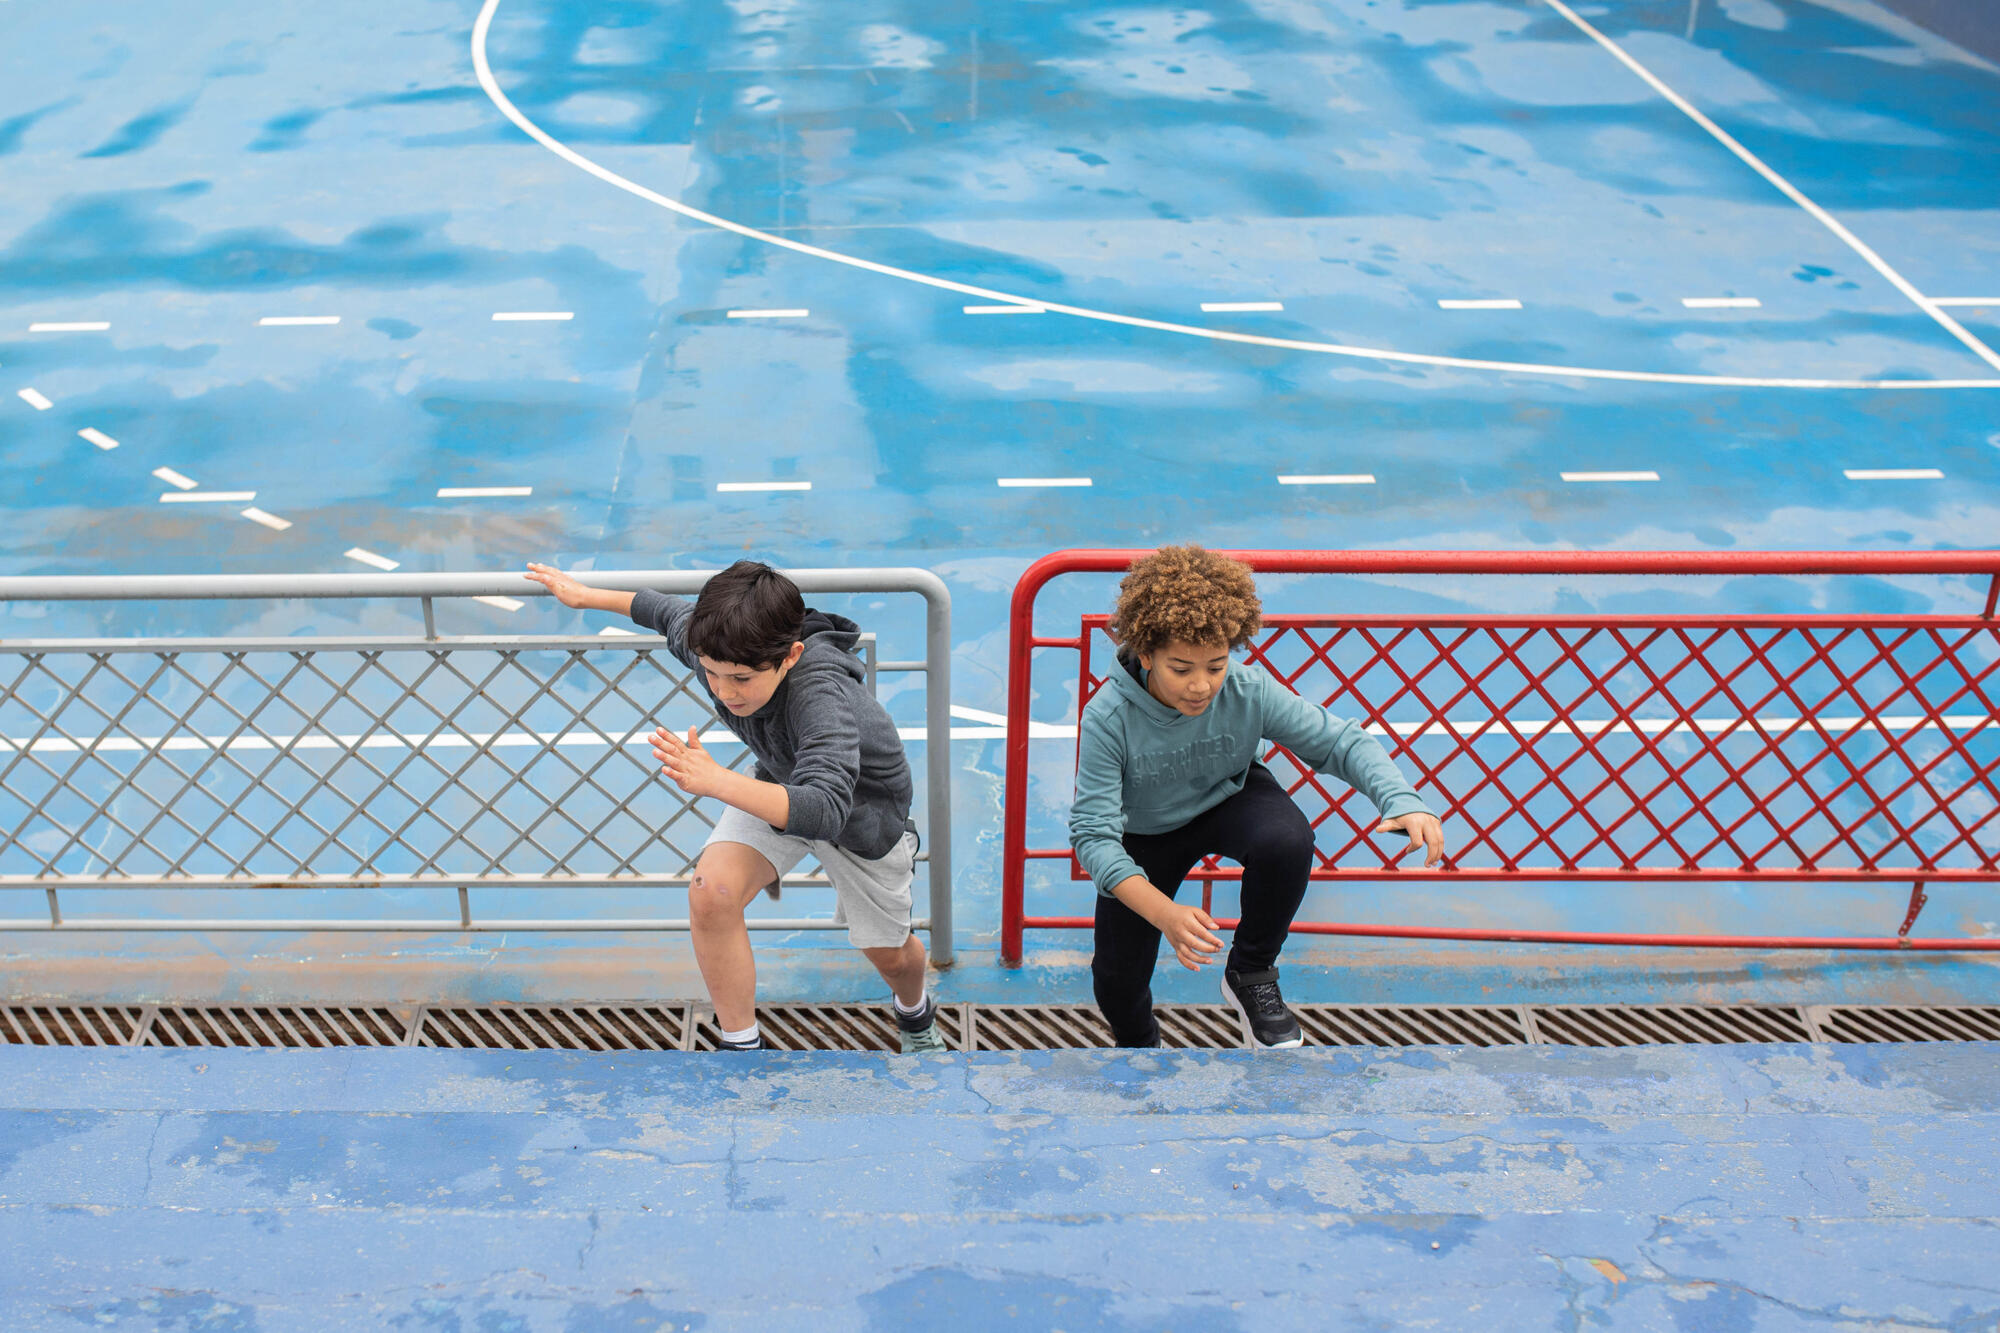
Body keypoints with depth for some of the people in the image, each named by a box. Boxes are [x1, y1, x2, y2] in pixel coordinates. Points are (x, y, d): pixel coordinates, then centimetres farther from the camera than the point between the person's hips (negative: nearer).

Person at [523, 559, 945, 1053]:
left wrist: (715, 781, -69)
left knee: (889, 954, 14)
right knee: (710, 893, -23)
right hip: (779, 786, 4)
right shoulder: (709, 643, -27)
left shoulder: (821, 695, -46)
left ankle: (915, 1013, 54)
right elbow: (669, 610, -2)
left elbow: (826, 810, -58)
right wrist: (587, 595, 10)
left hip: (862, 810, -4)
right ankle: (741, 1047, -2)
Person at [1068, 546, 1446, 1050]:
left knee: (1288, 839, -35)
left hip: (1229, 801, 0)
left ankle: (1251, 975, -8)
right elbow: (1093, 833, -34)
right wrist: (1164, 914, -48)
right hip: (1145, 833, 0)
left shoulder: (1250, 691, -29)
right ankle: (1140, 1047, 42)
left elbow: (1341, 742, -21)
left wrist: (1402, 801, -41)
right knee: (1117, 985, 2)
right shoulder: (1108, 716, -34)